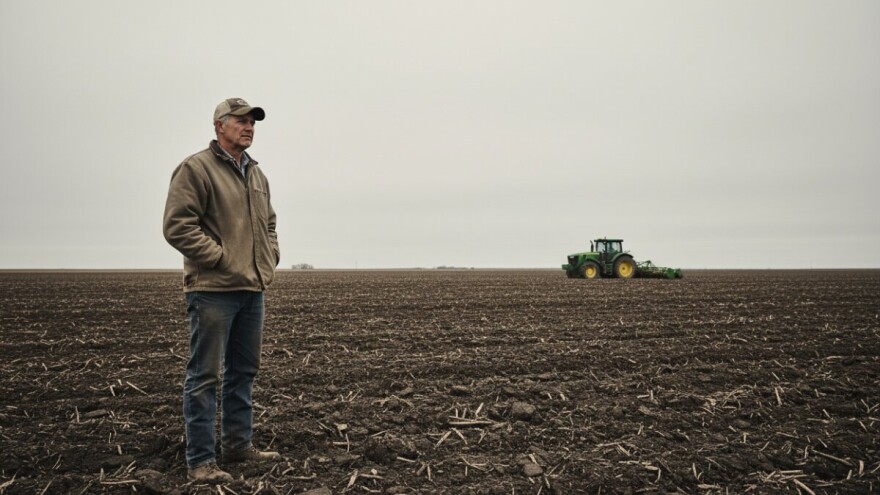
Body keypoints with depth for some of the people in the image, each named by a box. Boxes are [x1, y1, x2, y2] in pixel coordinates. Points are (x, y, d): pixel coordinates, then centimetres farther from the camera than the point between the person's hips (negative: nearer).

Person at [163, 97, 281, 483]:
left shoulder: (256, 174, 18)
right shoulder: (196, 168, -8)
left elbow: (268, 222, 28)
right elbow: (177, 225, -15)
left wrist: (271, 256, 12)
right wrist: (220, 257, -16)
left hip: (252, 289, 8)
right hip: (213, 290, -8)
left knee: (243, 371, 15)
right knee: (204, 376, -2)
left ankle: (238, 444, 28)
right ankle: (200, 461, 7)